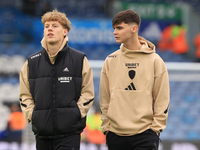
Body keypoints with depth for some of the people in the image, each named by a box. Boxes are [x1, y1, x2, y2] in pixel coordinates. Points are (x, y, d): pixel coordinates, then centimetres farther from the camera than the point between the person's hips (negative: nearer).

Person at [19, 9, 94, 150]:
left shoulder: (80, 59, 2)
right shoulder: (32, 62, 9)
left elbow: (88, 92, 4)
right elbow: (25, 95, 14)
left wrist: (76, 113, -6)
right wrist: (31, 114, 1)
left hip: (70, 133, -3)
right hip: (42, 133, 3)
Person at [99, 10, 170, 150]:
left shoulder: (154, 60, 0)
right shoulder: (110, 61, 8)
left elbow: (162, 99, 1)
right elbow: (104, 98, 10)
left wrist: (156, 126, -5)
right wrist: (106, 125, 5)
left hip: (145, 134, -3)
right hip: (115, 134, 3)